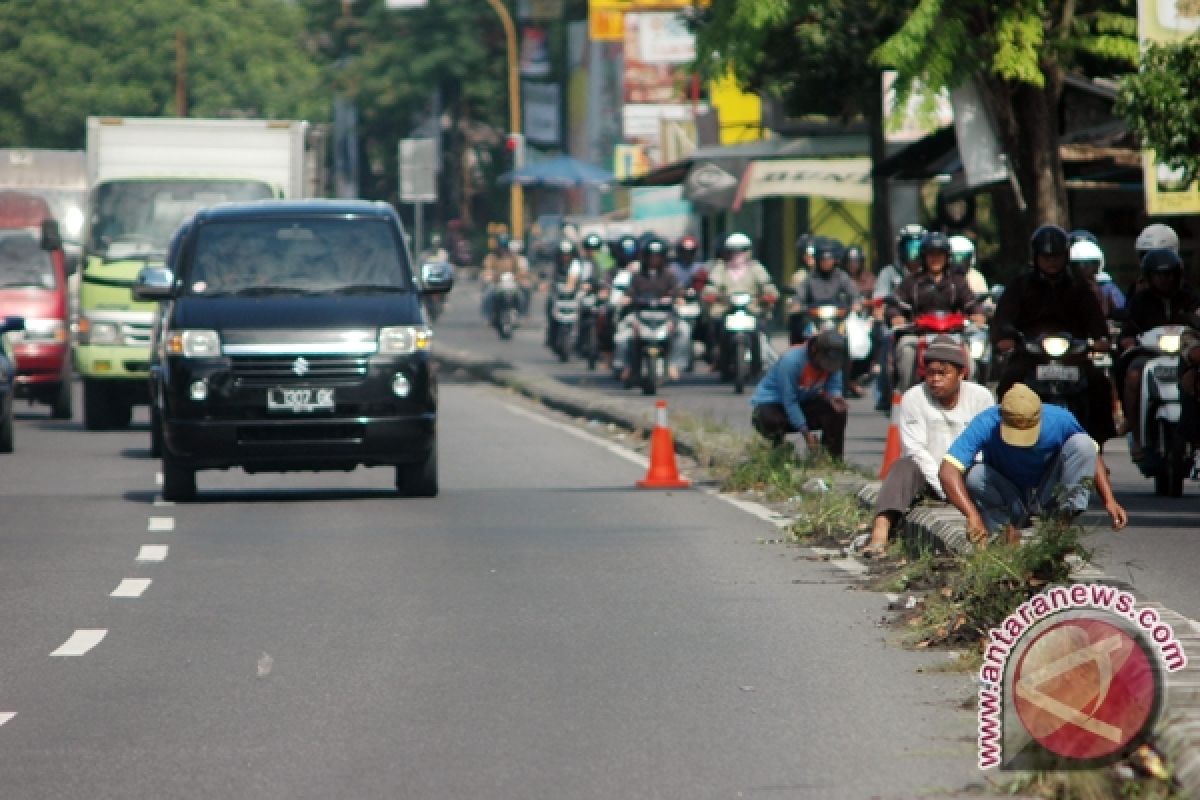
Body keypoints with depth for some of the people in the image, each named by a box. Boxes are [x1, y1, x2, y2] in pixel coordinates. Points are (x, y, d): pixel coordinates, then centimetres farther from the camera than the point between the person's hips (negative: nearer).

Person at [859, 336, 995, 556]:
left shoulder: (981, 397, -1)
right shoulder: (913, 398, -5)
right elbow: (916, 450, -11)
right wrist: (946, 490, -21)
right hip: (928, 475, -1)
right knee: (904, 465, -32)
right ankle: (880, 533, -52)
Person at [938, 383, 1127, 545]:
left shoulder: (1059, 420, -23)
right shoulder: (986, 424, -28)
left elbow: (1091, 454, -5)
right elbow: (947, 471, -38)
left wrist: (1109, 501, -17)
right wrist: (972, 515, -51)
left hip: (1047, 498, 1)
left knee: (1081, 443, -22)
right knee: (972, 474, -32)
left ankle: (1061, 521, -19)